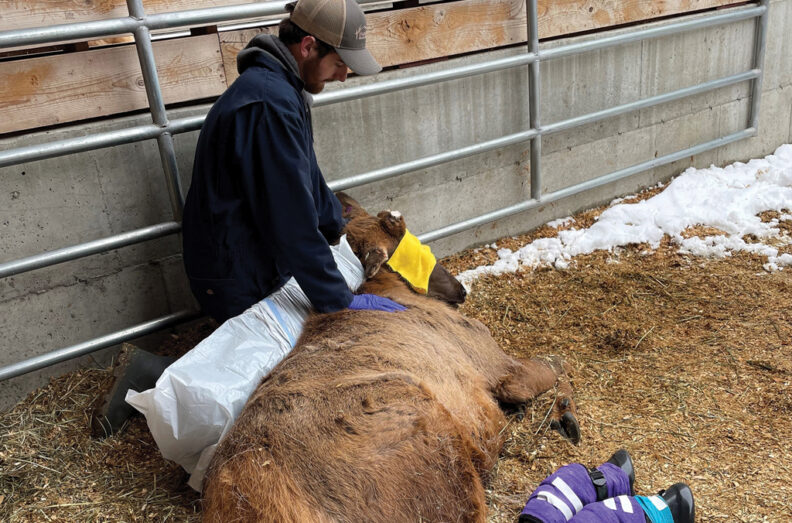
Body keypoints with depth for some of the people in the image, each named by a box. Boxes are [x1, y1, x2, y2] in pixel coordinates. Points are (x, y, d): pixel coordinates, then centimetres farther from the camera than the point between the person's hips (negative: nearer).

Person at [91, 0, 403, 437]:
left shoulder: (281, 88, 7)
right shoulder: (269, 104, -27)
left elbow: (309, 180, 19)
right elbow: (293, 220, -28)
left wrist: (341, 233, 20)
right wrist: (339, 301, -22)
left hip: (262, 260, 10)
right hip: (238, 279, -10)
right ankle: (151, 373, 4)